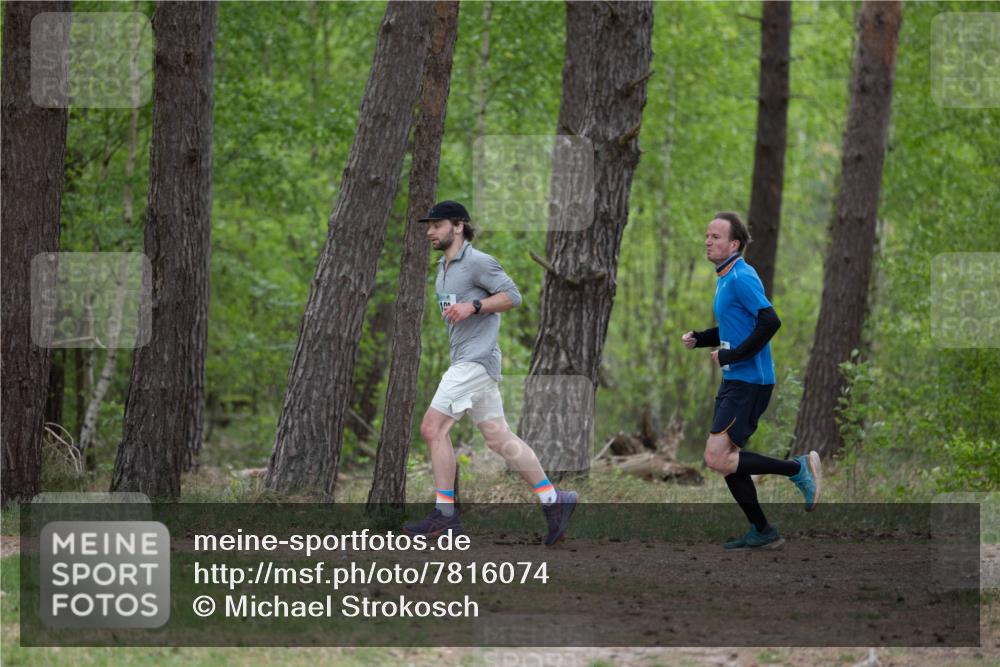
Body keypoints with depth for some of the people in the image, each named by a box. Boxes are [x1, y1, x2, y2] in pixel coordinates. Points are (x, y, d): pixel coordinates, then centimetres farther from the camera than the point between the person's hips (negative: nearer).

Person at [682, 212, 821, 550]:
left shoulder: (741, 278, -15)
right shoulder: (725, 279, 16)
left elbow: (770, 322, -26)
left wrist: (731, 356, -21)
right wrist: (698, 339, 12)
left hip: (750, 381, -10)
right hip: (734, 381, 10)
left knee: (717, 458, -15)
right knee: (726, 459, 12)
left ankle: (798, 468, -5)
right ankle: (762, 533, 19)